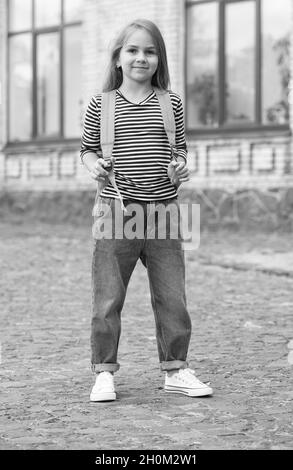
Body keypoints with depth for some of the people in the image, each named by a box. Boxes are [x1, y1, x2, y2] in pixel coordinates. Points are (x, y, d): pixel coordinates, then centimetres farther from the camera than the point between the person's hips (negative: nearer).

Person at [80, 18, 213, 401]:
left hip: (163, 212, 2)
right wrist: (93, 165, -11)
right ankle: (104, 372, 13)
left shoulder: (172, 104, 6)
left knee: (172, 297, 7)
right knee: (108, 298, 1)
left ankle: (176, 369, 19)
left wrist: (181, 166, -5)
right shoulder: (101, 105, 2)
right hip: (117, 211, -2)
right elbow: (87, 149, 9)